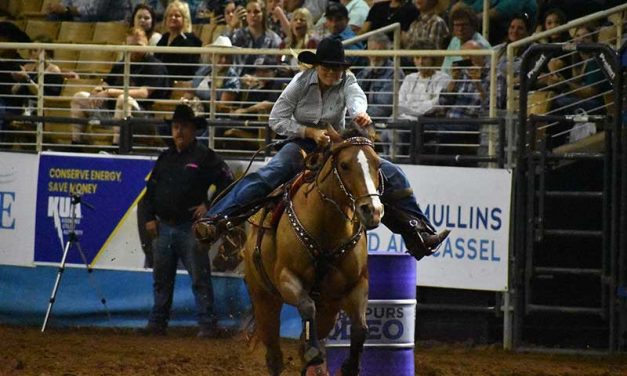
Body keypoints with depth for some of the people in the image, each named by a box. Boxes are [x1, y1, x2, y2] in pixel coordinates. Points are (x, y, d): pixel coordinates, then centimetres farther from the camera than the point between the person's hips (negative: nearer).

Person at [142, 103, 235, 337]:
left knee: (200, 278, -6)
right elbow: (151, 188, 18)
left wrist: (209, 205, -10)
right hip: (163, 227, 6)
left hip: (190, 227, -6)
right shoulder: (165, 158, 13)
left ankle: (207, 324, -4)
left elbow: (226, 181, -7)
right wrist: (150, 217, 8)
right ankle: (157, 323, 20)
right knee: (161, 279, 12)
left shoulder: (204, 157, -5)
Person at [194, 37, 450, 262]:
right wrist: (310, 132, -23)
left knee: (392, 175, -10)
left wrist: (359, 113, -57)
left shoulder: (347, 81, -7)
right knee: (265, 177, -31)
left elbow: (356, 97, -32)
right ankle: (216, 220, -40)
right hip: (301, 144, -3)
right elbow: (276, 120, -10)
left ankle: (418, 230, -6)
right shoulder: (302, 82, -9)